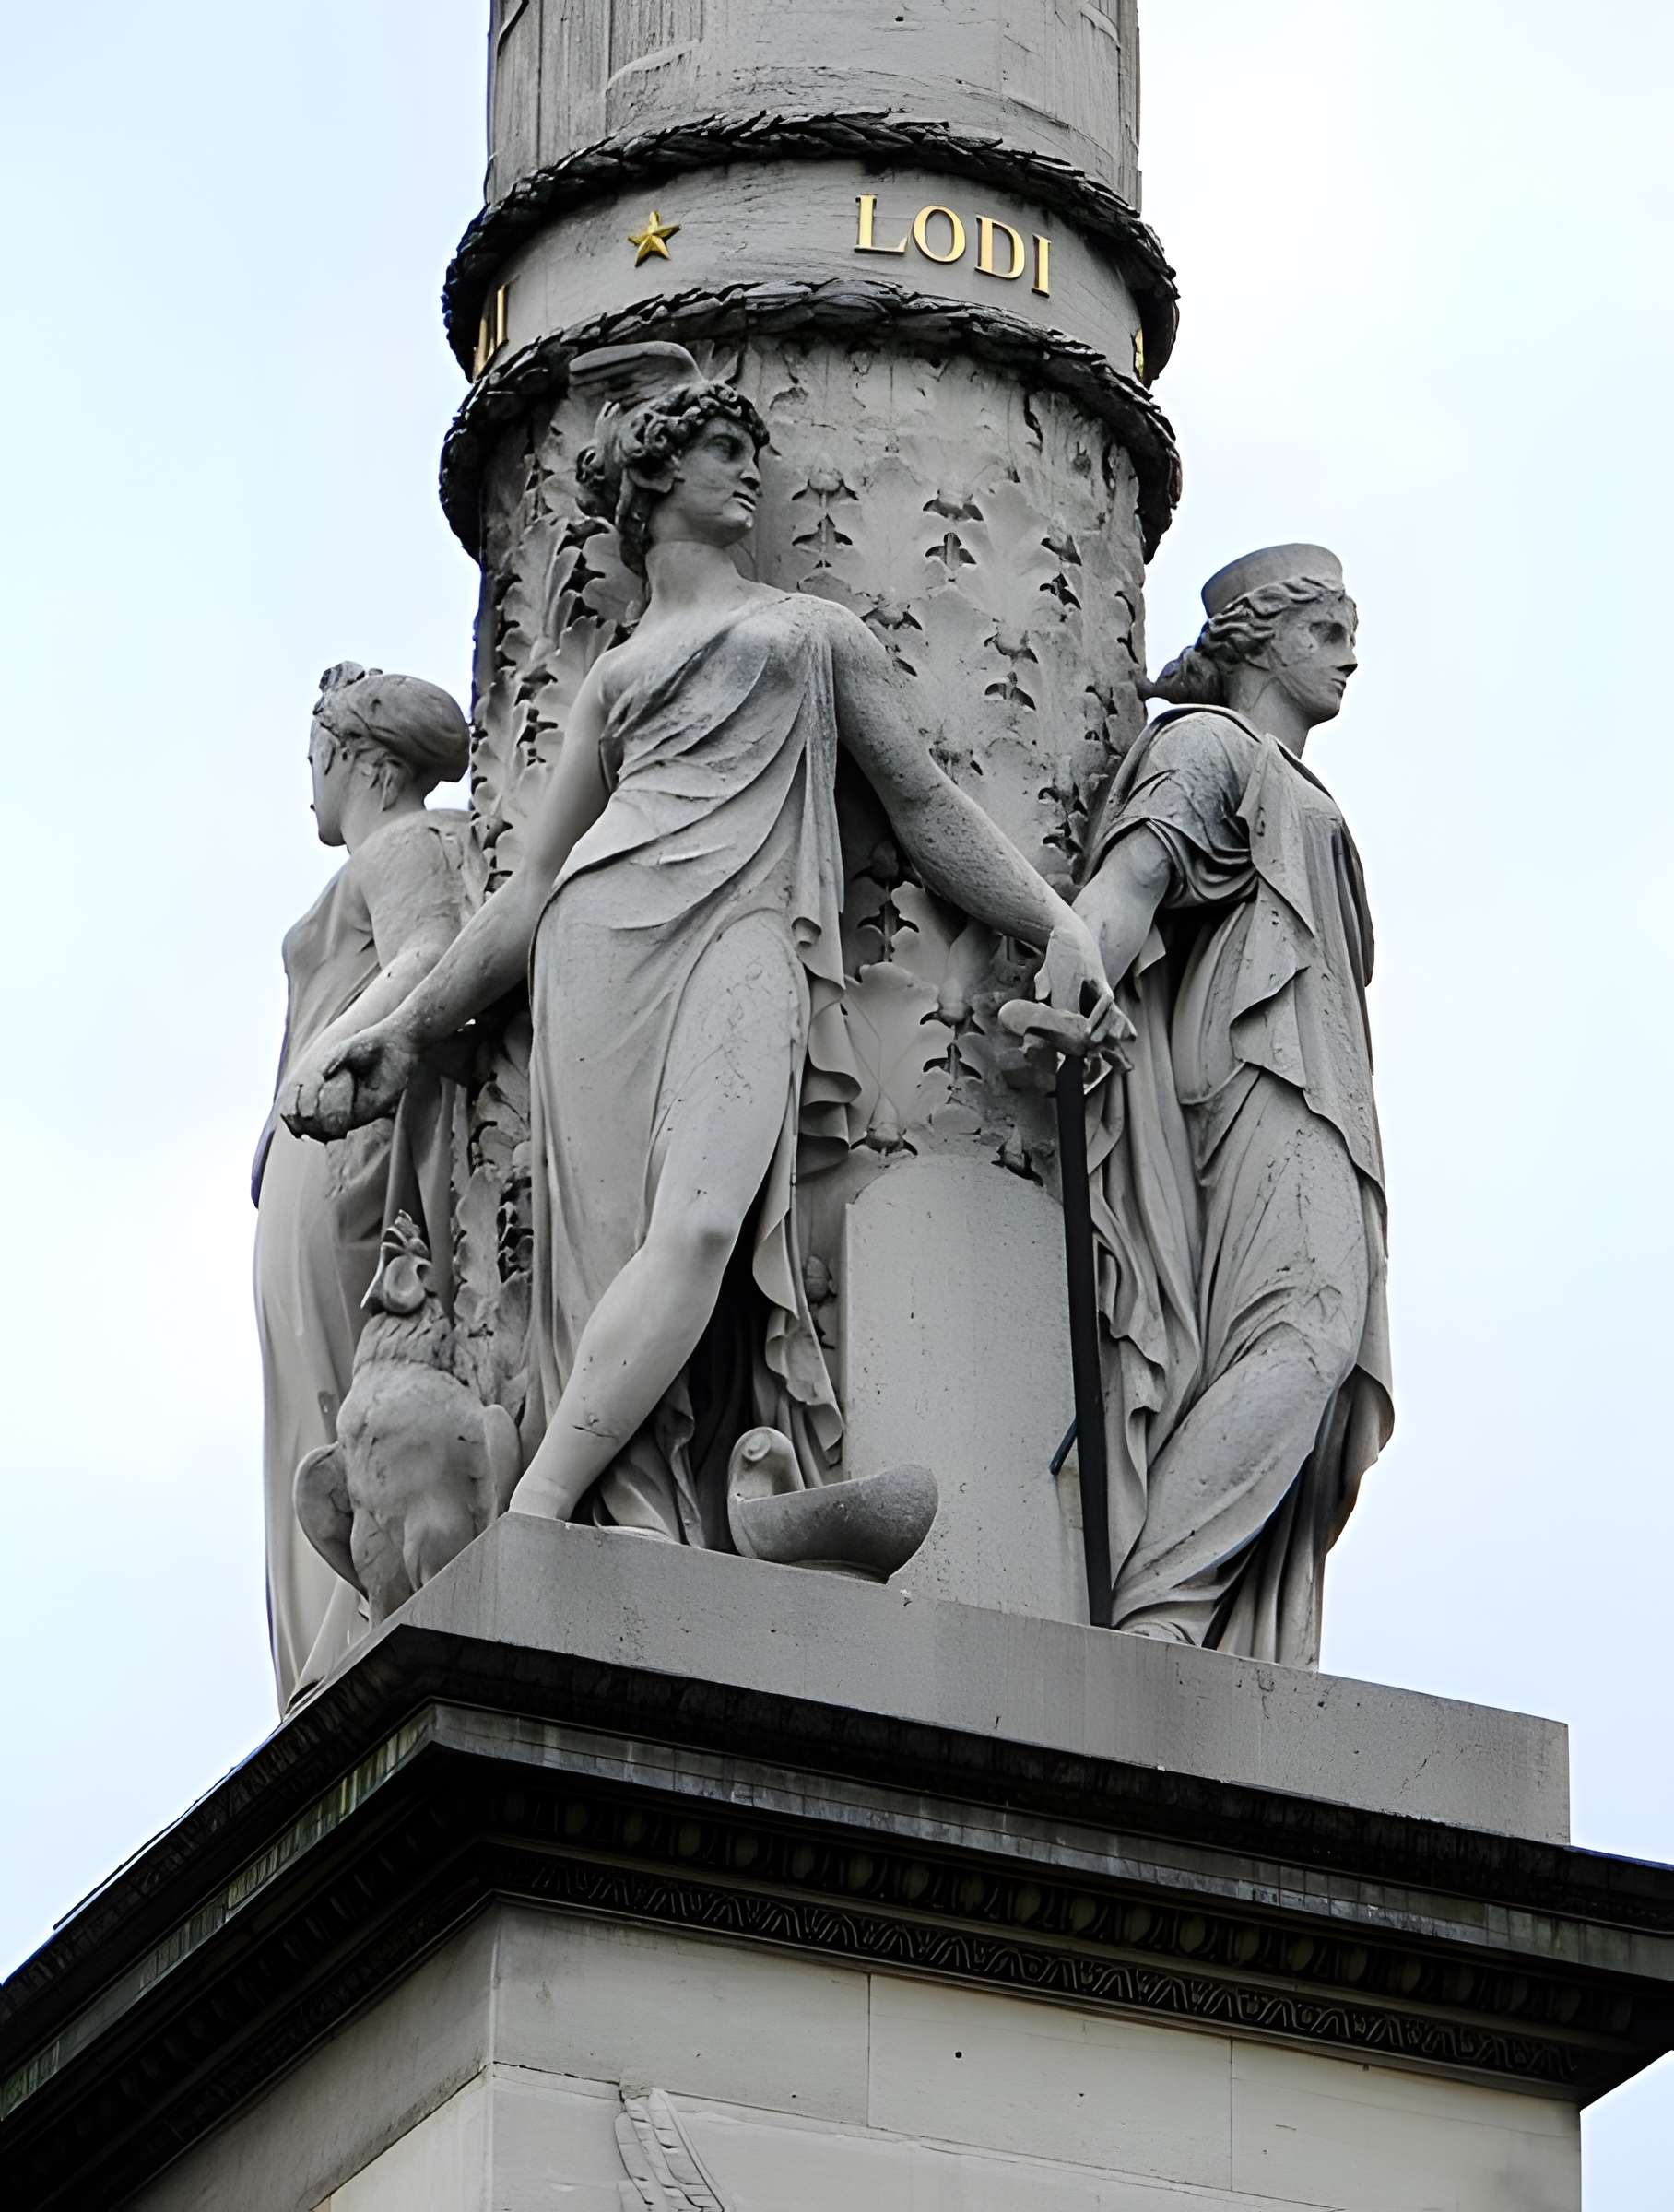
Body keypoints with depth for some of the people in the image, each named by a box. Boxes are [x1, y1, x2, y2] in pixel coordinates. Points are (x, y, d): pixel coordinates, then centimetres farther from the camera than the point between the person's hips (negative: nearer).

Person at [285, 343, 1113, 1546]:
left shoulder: (821, 631, 26)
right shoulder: (616, 677, 27)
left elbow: (928, 805, 20)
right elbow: (536, 882, 25)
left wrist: (1062, 925, 5)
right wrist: (410, 1031, 17)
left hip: (747, 940, -2)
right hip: (609, 933, 2)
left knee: (699, 1231, -27)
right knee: (617, 1243, -19)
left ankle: (528, 1521, -36)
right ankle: (639, 1541, -32)